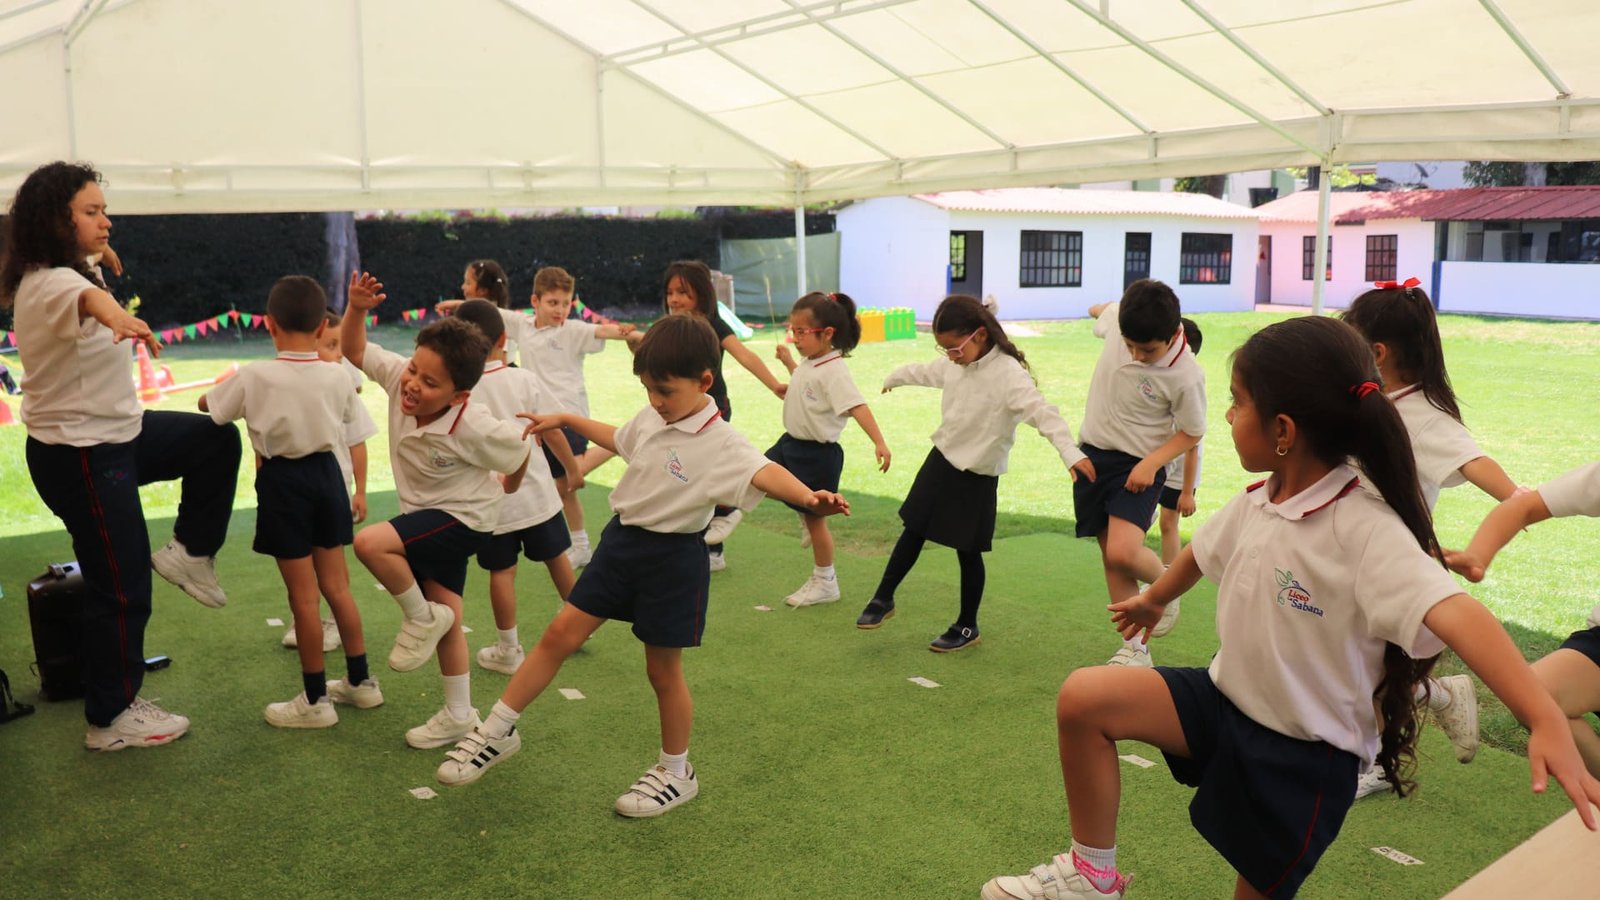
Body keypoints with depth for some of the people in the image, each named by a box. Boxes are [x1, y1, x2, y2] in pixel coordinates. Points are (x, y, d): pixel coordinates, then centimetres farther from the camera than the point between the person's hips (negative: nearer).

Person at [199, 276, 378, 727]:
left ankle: (315, 700, 13)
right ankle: (361, 681, 25)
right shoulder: (336, 376, -5)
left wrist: (232, 387, 22)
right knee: (336, 584, 15)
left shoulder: (254, 376, -14)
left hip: (282, 480, -4)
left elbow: (207, 405, 4)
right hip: (326, 472, 4)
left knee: (303, 595, 3)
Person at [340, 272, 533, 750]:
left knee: (370, 543, -28)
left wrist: (507, 489, 7)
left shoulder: (473, 428, -30)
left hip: (463, 519, -7)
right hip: (426, 516, 7)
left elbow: (518, 451, -13)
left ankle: (422, 620, -3)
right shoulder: (399, 377, -16)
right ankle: (459, 715, 28)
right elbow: (353, 350, -2)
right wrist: (357, 309, -20)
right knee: (446, 620, 14)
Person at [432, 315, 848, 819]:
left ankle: (676, 773, 27)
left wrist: (808, 497, -59)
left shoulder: (721, 445, -21)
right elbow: (618, 439, 25)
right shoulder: (651, 419, 2)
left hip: (673, 556, -6)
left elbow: (765, 473, -40)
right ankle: (499, 730, 23)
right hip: (622, 540, 6)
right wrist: (565, 420, 30)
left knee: (663, 668, 6)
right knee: (561, 634, 8)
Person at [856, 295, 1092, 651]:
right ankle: (883, 598, 29)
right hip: (941, 460, 6)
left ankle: (967, 627, 21)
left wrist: (1071, 452, -47)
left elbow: (1042, 412, -33)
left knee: (968, 550, 4)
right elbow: (926, 371, 22)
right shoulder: (953, 364, 0)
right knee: (913, 532, 13)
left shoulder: (1009, 374, -23)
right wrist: (895, 377, 42)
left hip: (977, 475, -6)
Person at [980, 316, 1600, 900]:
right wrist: (1154, 598, 39)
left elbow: (1456, 614, -40)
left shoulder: (1365, 532, -26)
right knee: (1083, 697, -11)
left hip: (1305, 754, -6)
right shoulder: (1256, 503, -1)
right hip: (1227, 700, 6)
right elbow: (1204, 551, 20)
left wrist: (1547, 721, -55)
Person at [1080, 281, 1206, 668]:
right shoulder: (1118, 318, -13)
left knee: (1122, 552, -23)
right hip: (1092, 451, 5)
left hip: (1139, 466, -5)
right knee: (1111, 560, 8)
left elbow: (1191, 433, -9)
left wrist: (1151, 464, -19)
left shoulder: (1185, 376, -23)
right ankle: (1136, 646, 19)